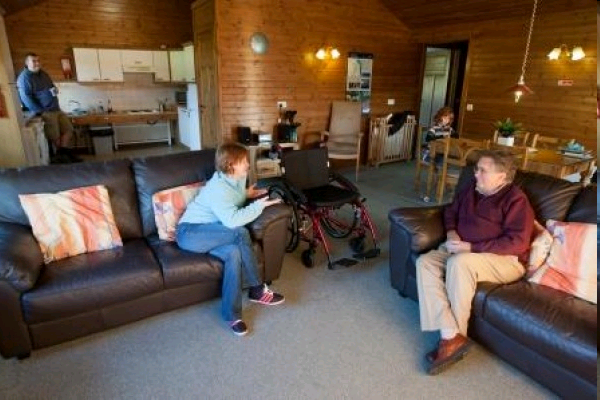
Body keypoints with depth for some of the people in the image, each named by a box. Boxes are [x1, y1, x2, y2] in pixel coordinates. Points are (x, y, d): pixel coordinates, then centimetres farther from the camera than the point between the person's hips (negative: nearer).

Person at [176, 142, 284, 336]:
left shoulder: (237, 179, 3)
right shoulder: (218, 188, -22)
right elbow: (232, 220, -31)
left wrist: (246, 194, 6)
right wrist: (260, 205, -23)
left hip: (211, 233, 8)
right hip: (190, 233, -8)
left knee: (234, 252, -26)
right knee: (240, 233, -30)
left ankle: (232, 315, -16)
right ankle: (257, 290, -15)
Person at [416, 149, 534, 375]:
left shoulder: (516, 200, -9)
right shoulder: (472, 189, 13)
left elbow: (517, 242, -18)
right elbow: (451, 211, 26)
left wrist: (471, 247, -23)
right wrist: (451, 232, 3)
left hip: (504, 260, -7)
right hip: (463, 250, 7)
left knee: (459, 262, -38)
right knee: (425, 262, -20)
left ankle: (457, 336, -20)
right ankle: (450, 336, -29)